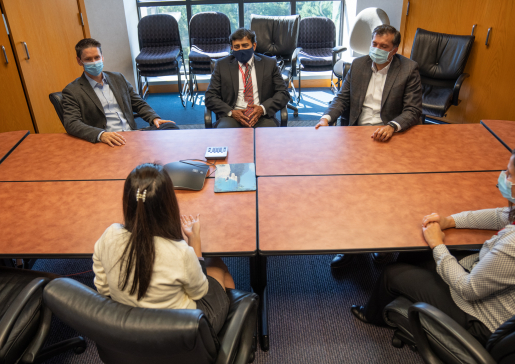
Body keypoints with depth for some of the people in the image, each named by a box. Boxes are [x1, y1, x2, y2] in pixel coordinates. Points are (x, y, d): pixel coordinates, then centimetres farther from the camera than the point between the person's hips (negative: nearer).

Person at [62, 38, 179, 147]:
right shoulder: (72, 91, 5)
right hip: (108, 142, -5)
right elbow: (71, 124, -8)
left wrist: (155, 118, 3)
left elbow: (139, 104, 26)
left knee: (170, 127, -20)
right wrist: (101, 135, -28)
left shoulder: (118, 78, 21)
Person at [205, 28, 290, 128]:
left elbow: (283, 93, 10)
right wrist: (230, 112, -10)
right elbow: (210, 97, 9)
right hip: (233, 117, 0)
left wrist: (263, 109, -9)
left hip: (261, 117, 1)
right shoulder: (222, 65, 14)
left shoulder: (269, 64, 14)